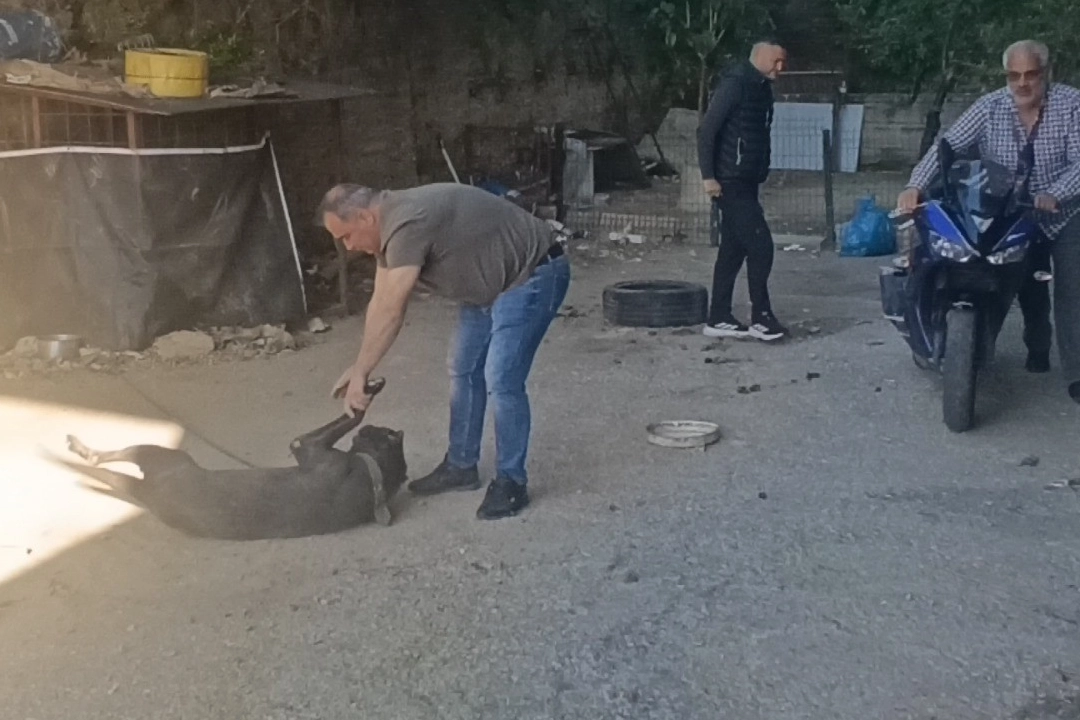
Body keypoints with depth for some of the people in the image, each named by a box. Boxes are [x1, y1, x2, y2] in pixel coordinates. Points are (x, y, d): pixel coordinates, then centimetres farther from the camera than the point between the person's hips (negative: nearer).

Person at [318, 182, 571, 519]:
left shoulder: (407, 223, -28)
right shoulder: (389, 225, 3)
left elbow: (391, 313, -27)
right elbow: (379, 304, 5)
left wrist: (360, 373, -19)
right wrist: (358, 370, 2)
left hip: (532, 275, -10)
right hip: (488, 283, 10)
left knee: (501, 381, -13)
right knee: (464, 372, 13)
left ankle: (511, 482, 1)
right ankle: (460, 466, 26)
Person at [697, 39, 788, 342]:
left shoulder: (761, 88, 15)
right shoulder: (735, 83, -13)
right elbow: (707, 130, -18)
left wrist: (759, 174, 14)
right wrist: (708, 176, -21)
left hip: (745, 182, 9)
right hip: (730, 181, -9)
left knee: (733, 249, 10)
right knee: (761, 245, -9)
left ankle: (719, 318, 16)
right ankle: (761, 317, -1)